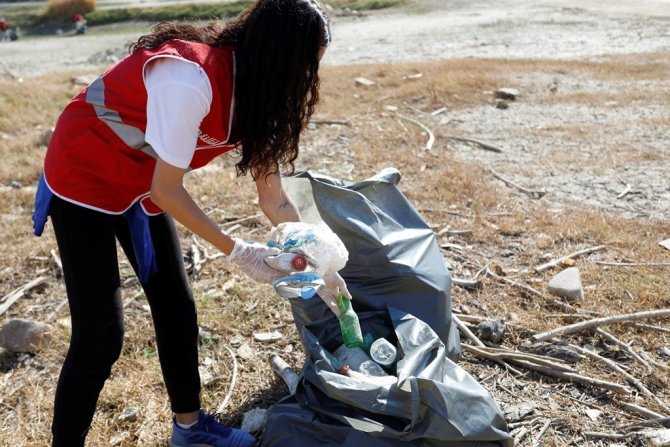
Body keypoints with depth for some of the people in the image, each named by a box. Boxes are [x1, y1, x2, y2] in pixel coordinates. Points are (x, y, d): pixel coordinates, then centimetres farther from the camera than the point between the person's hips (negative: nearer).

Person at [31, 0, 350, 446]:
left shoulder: (254, 90, -7)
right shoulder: (191, 78, -34)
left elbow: (274, 199, -1)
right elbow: (167, 192, -26)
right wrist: (239, 251, -20)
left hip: (142, 184, 8)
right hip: (83, 179, -8)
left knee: (178, 307, 11)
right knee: (100, 333, -8)